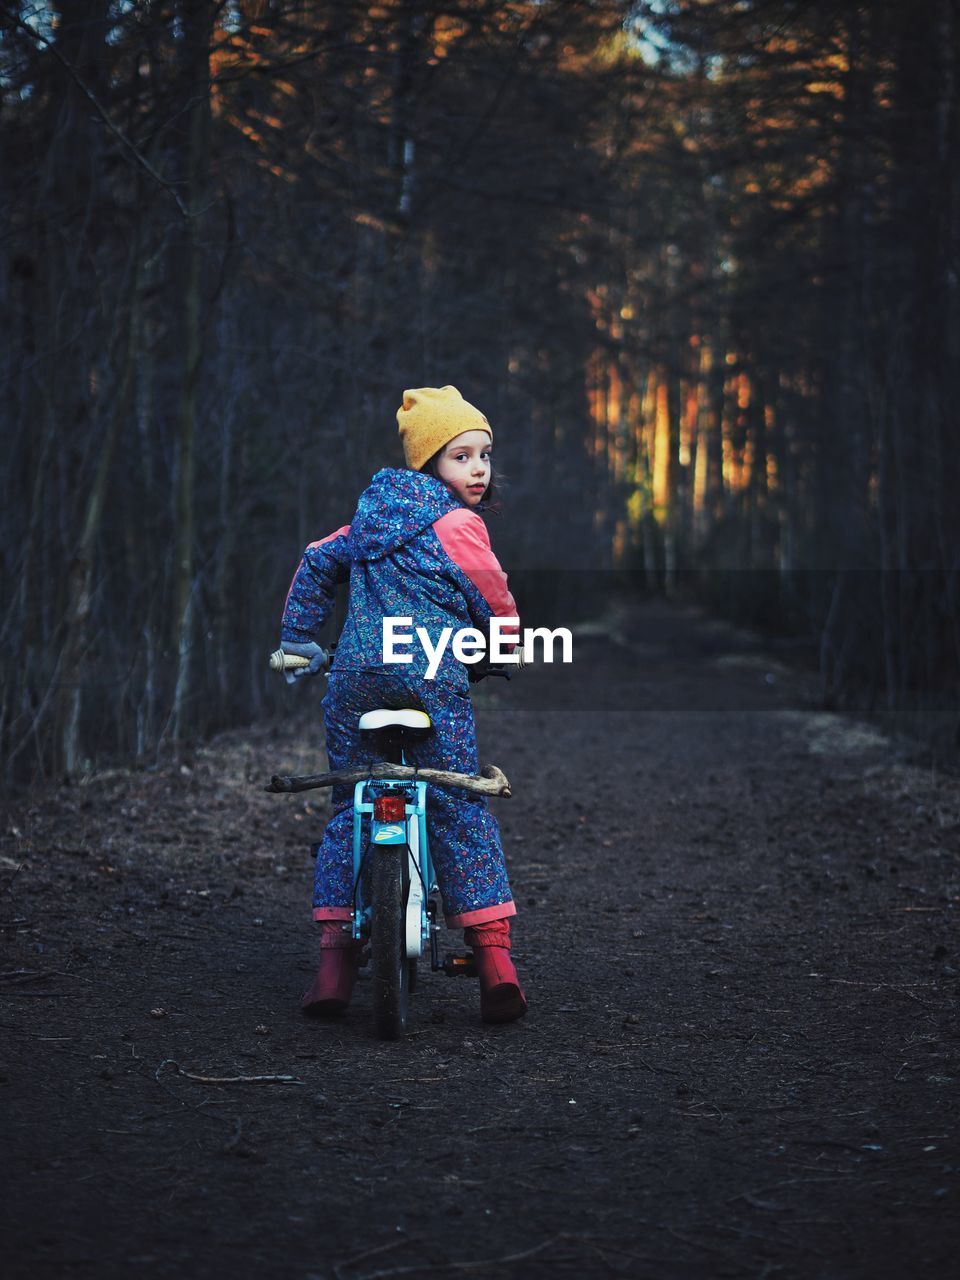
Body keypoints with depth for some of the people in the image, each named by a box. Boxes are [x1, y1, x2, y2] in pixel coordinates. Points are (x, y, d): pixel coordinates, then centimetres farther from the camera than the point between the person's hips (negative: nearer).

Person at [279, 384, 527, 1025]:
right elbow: (497, 603, 1)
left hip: (356, 672, 6)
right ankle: (492, 951, -5)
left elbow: (318, 561, 24)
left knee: (349, 809, 12)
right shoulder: (458, 525, -2)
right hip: (432, 673, -5)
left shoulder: (376, 513, 19)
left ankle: (336, 951, 4)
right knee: (462, 812, 0)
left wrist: (298, 638, 31)